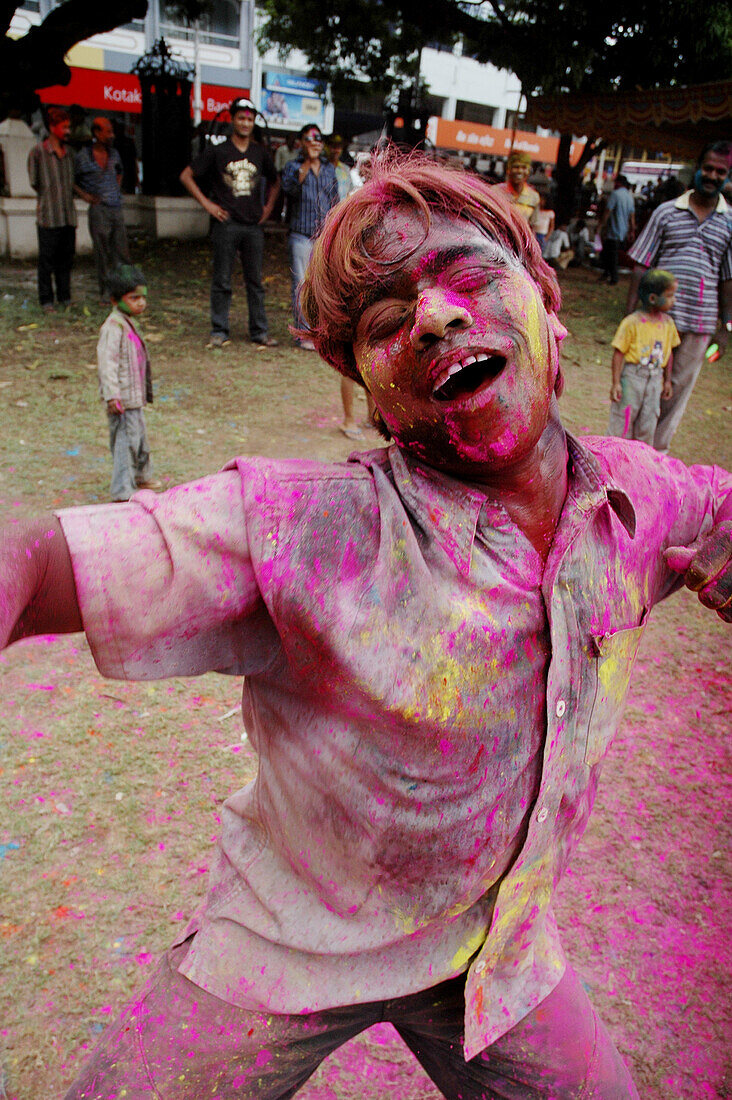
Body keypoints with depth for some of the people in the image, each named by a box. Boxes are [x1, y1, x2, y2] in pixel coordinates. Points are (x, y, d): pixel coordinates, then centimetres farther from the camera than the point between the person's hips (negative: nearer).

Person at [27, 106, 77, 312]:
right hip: (48, 214, -5)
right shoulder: (38, 151, -5)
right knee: (47, 259, -2)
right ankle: (46, 300, 5)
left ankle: (65, 297, 17)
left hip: (68, 213, 5)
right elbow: (34, 182, 0)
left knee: (66, 256, 8)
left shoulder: (68, 151, 12)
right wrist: (48, 196, 7)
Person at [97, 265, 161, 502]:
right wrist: (112, 395, -31)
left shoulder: (129, 323, 15)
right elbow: (107, 361, -24)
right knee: (125, 440, -8)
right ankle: (122, 493, -3)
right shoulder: (113, 327, -17)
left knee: (139, 436, 24)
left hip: (135, 395, 10)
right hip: (122, 397, -10)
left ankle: (141, 476, 44)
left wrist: (144, 392, 29)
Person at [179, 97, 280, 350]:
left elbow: (274, 182, 30)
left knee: (255, 281, 5)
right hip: (226, 223, -3)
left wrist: (269, 207, 15)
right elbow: (186, 176, 6)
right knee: (222, 281, -1)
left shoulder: (260, 153, 13)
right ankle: (219, 332, 6)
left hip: (253, 225, 3)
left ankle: (260, 332, 11)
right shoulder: (217, 151, 3)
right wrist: (206, 203, -2)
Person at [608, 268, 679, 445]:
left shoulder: (668, 323, 5)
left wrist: (667, 380, 17)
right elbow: (619, 353, -12)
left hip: (655, 379, 5)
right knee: (624, 417, 3)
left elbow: (668, 352, 14)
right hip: (632, 375, -5)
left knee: (649, 419, 9)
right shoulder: (632, 322, -13)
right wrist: (616, 383, -14)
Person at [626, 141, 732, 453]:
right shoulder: (667, 212, 3)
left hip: (700, 321, 1)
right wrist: (630, 311, -2)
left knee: (680, 385, 6)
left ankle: (657, 450, 19)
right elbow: (641, 265, 4)